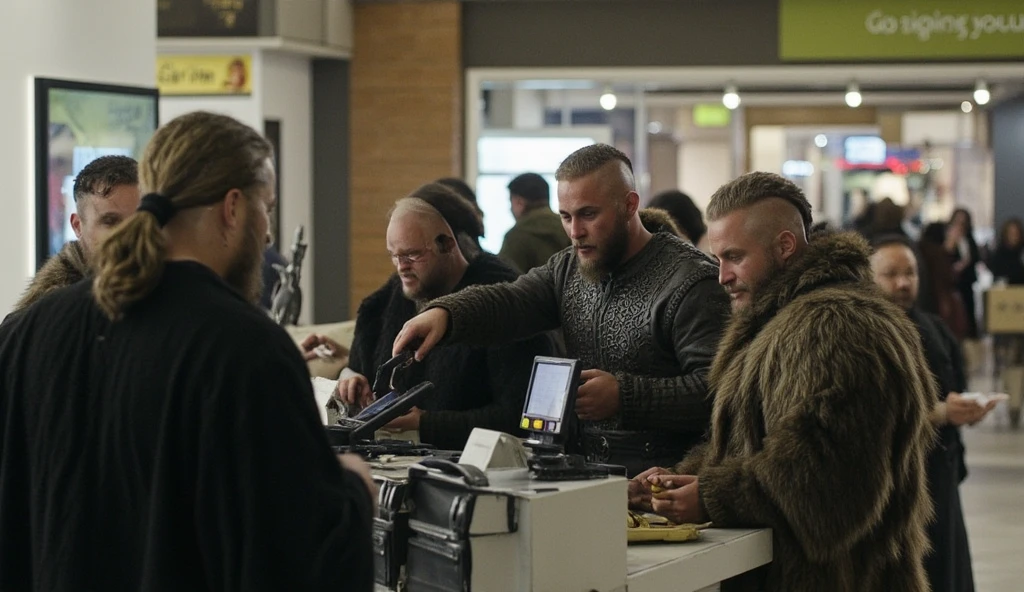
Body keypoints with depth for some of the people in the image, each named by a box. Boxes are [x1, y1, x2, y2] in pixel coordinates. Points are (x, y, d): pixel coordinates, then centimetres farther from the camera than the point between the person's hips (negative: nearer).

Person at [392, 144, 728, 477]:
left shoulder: (691, 283, -10)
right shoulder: (568, 270, 15)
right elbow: (508, 303, 0)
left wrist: (624, 397, -22)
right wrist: (443, 313, -20)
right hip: (582, 466, 7)